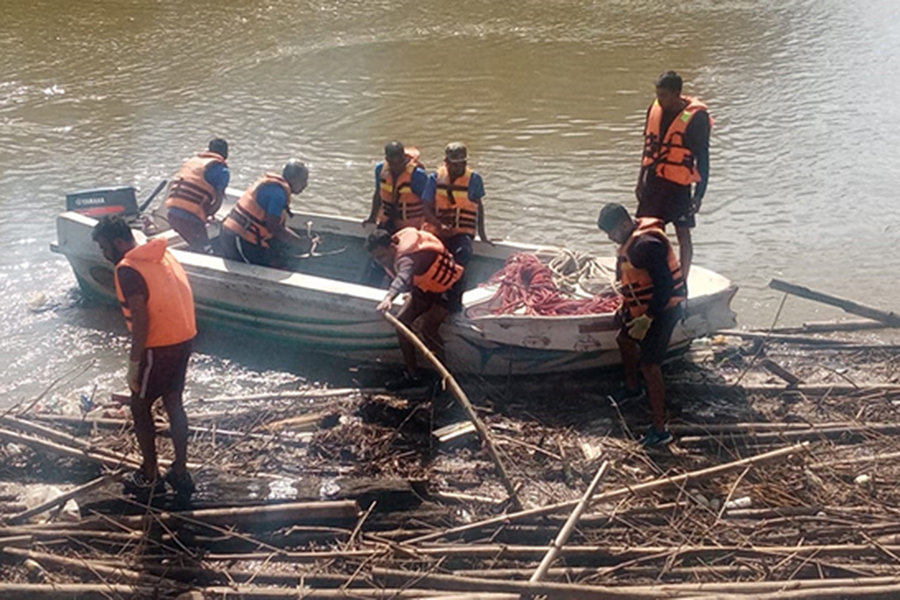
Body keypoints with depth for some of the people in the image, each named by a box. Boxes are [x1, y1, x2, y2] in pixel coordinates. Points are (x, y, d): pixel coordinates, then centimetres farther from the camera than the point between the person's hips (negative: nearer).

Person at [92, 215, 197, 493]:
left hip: (159, 347, -8)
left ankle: (150, 475, 20)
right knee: (174, 404, 16)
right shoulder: (162, 254, 8)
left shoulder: (127, 269, -18)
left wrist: (134, 363, -14)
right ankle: (180, 473, 21)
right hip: (184, 338, 8)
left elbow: (141, 320, -22)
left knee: (140, 408, 10)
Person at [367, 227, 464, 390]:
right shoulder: (394, 255, -8)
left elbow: (403, 276, -60)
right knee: (402, 320, -3)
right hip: (423, 288, 9)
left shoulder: (407, 256, -38)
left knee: (427, 326, -25)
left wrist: (389, 298, -76)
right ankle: (412, 376, 5)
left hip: (446, 289, -9)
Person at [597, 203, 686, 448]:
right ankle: (632, 388, 54)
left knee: (649, 366, -11)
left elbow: (665, 285, -29)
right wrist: (626, 307, 19)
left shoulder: (647, 244, -28)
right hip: (641, 307, 11)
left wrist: (647, 319, -28)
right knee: (624, 339, 29)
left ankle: (660, 430, -6)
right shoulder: (632, 239, 5)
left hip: (661, 310, -11)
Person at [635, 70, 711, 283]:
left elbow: (703, 159, -10)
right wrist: (641, 181, 17)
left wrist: (699, 194, -13)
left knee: (683, 234, 4)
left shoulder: (696, 117, -15)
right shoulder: (655, 109, 3)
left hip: (678, 186, -6)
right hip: (653, 182, 6)